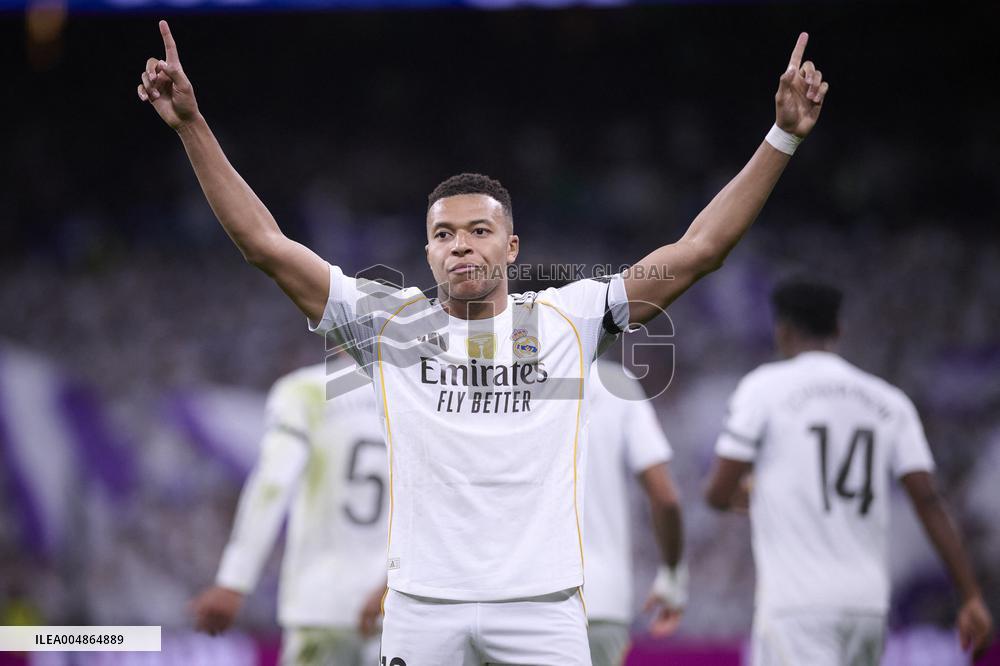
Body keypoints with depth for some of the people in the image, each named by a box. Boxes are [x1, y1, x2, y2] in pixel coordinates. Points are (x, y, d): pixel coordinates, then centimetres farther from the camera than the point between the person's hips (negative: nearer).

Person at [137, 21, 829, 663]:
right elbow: (266, 242, 5)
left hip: (544, 605, 0)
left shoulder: (568, 317, 7)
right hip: (422, 603, 0)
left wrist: (783, 137, 0)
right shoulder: (389, 320, 8)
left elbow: (698, 249, 5)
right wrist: (192, 125, -1)